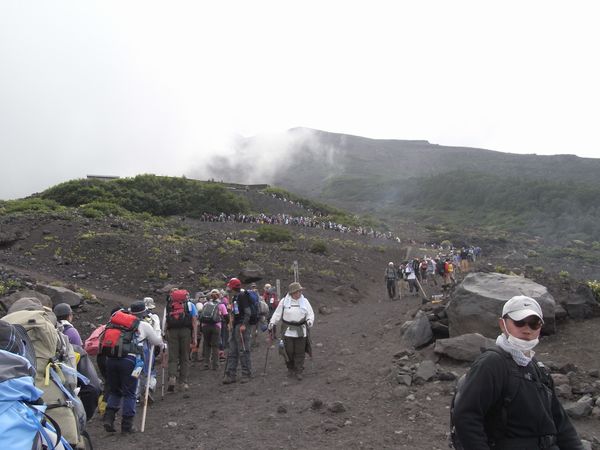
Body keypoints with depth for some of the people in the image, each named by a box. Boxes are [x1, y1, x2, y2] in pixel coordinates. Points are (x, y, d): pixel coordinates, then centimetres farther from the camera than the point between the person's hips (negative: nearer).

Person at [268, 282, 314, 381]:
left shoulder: (305, 301, 6)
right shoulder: (284, 301, 2)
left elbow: (310, 314, 8)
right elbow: (277, 313, 7)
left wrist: (309, 321, -11)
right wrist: (272, 323, -1)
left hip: (301, 331, 1)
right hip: (288, 331, -1)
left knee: (300, 352, 1)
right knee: (289, 351, 2)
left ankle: (298, 372, 10)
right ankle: (290, 369, 23)